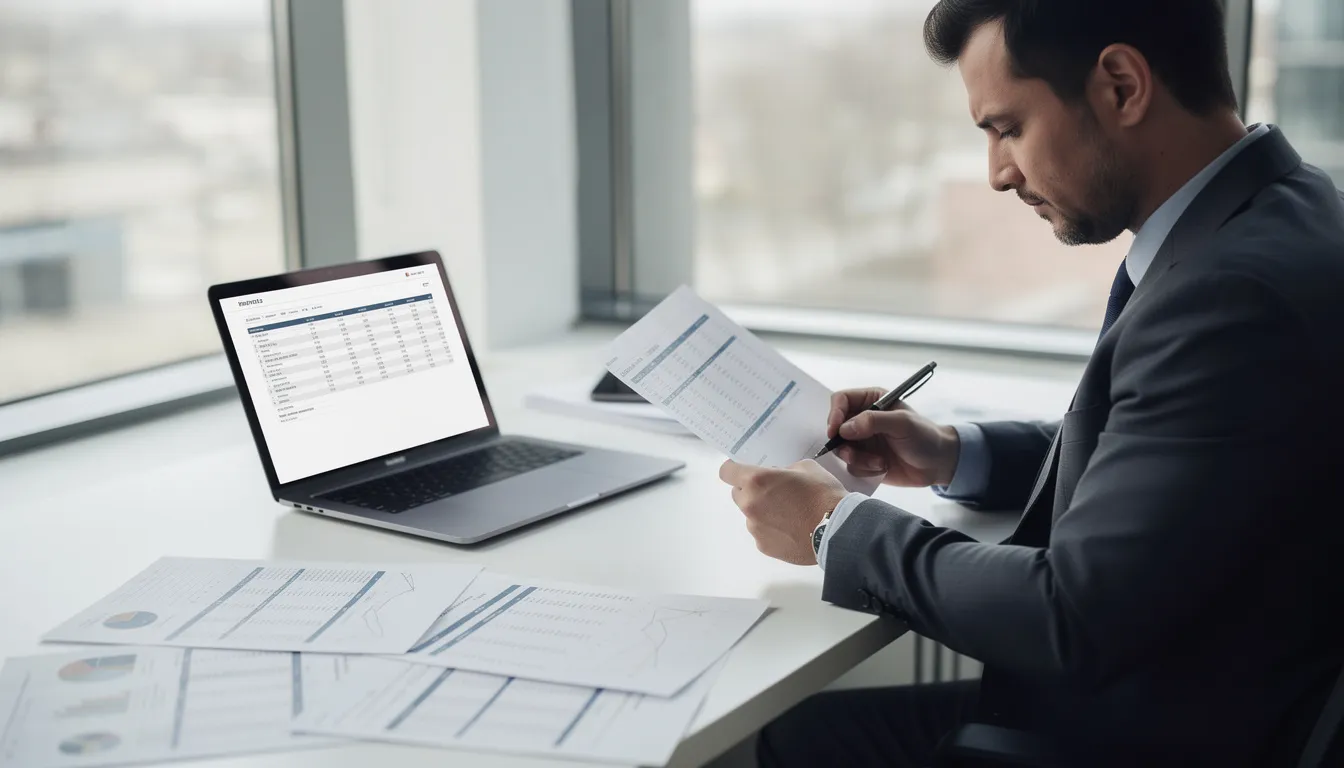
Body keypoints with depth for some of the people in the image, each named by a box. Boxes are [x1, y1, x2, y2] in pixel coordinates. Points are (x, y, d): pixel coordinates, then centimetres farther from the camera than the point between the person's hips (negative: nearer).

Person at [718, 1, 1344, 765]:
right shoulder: (1258, 215, 3)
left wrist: (837, 528, -13)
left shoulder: (1236, 292, -28)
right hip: (1150, 680, 8)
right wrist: (958, 456, 4)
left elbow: (1072, 622, -26)